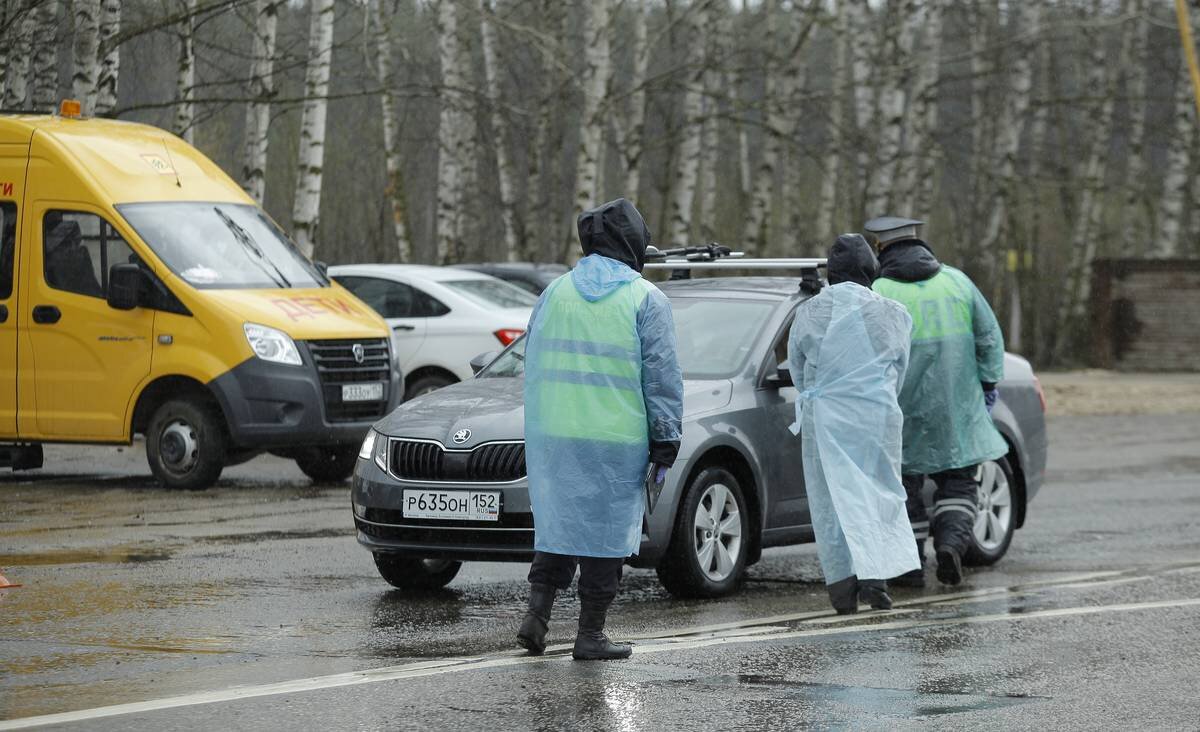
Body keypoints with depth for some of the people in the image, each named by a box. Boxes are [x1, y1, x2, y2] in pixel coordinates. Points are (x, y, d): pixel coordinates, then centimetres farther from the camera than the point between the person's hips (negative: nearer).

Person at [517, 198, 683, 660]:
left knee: (558, 522, 14)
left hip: (553, 434, 4)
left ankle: (536, 612, 0)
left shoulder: (555, 293, 8)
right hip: (617, 441, -4)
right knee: (606, 531, 2)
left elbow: (532, 365, 13)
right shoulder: (645, 299, -4)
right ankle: (590, 635, 4)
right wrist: (666, 444, -1)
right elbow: (662, 377, -5)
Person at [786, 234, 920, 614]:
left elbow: (796, 366, 9)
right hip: (879, 418, 0)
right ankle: (876, 576, -8)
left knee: (831, 499, 5)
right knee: (879, 494, 8)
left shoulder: (809, 312, -2)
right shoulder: (893, 315, -1)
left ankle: (842, 584, 1)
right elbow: (899, 370, 10)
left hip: (824, 419, 0)